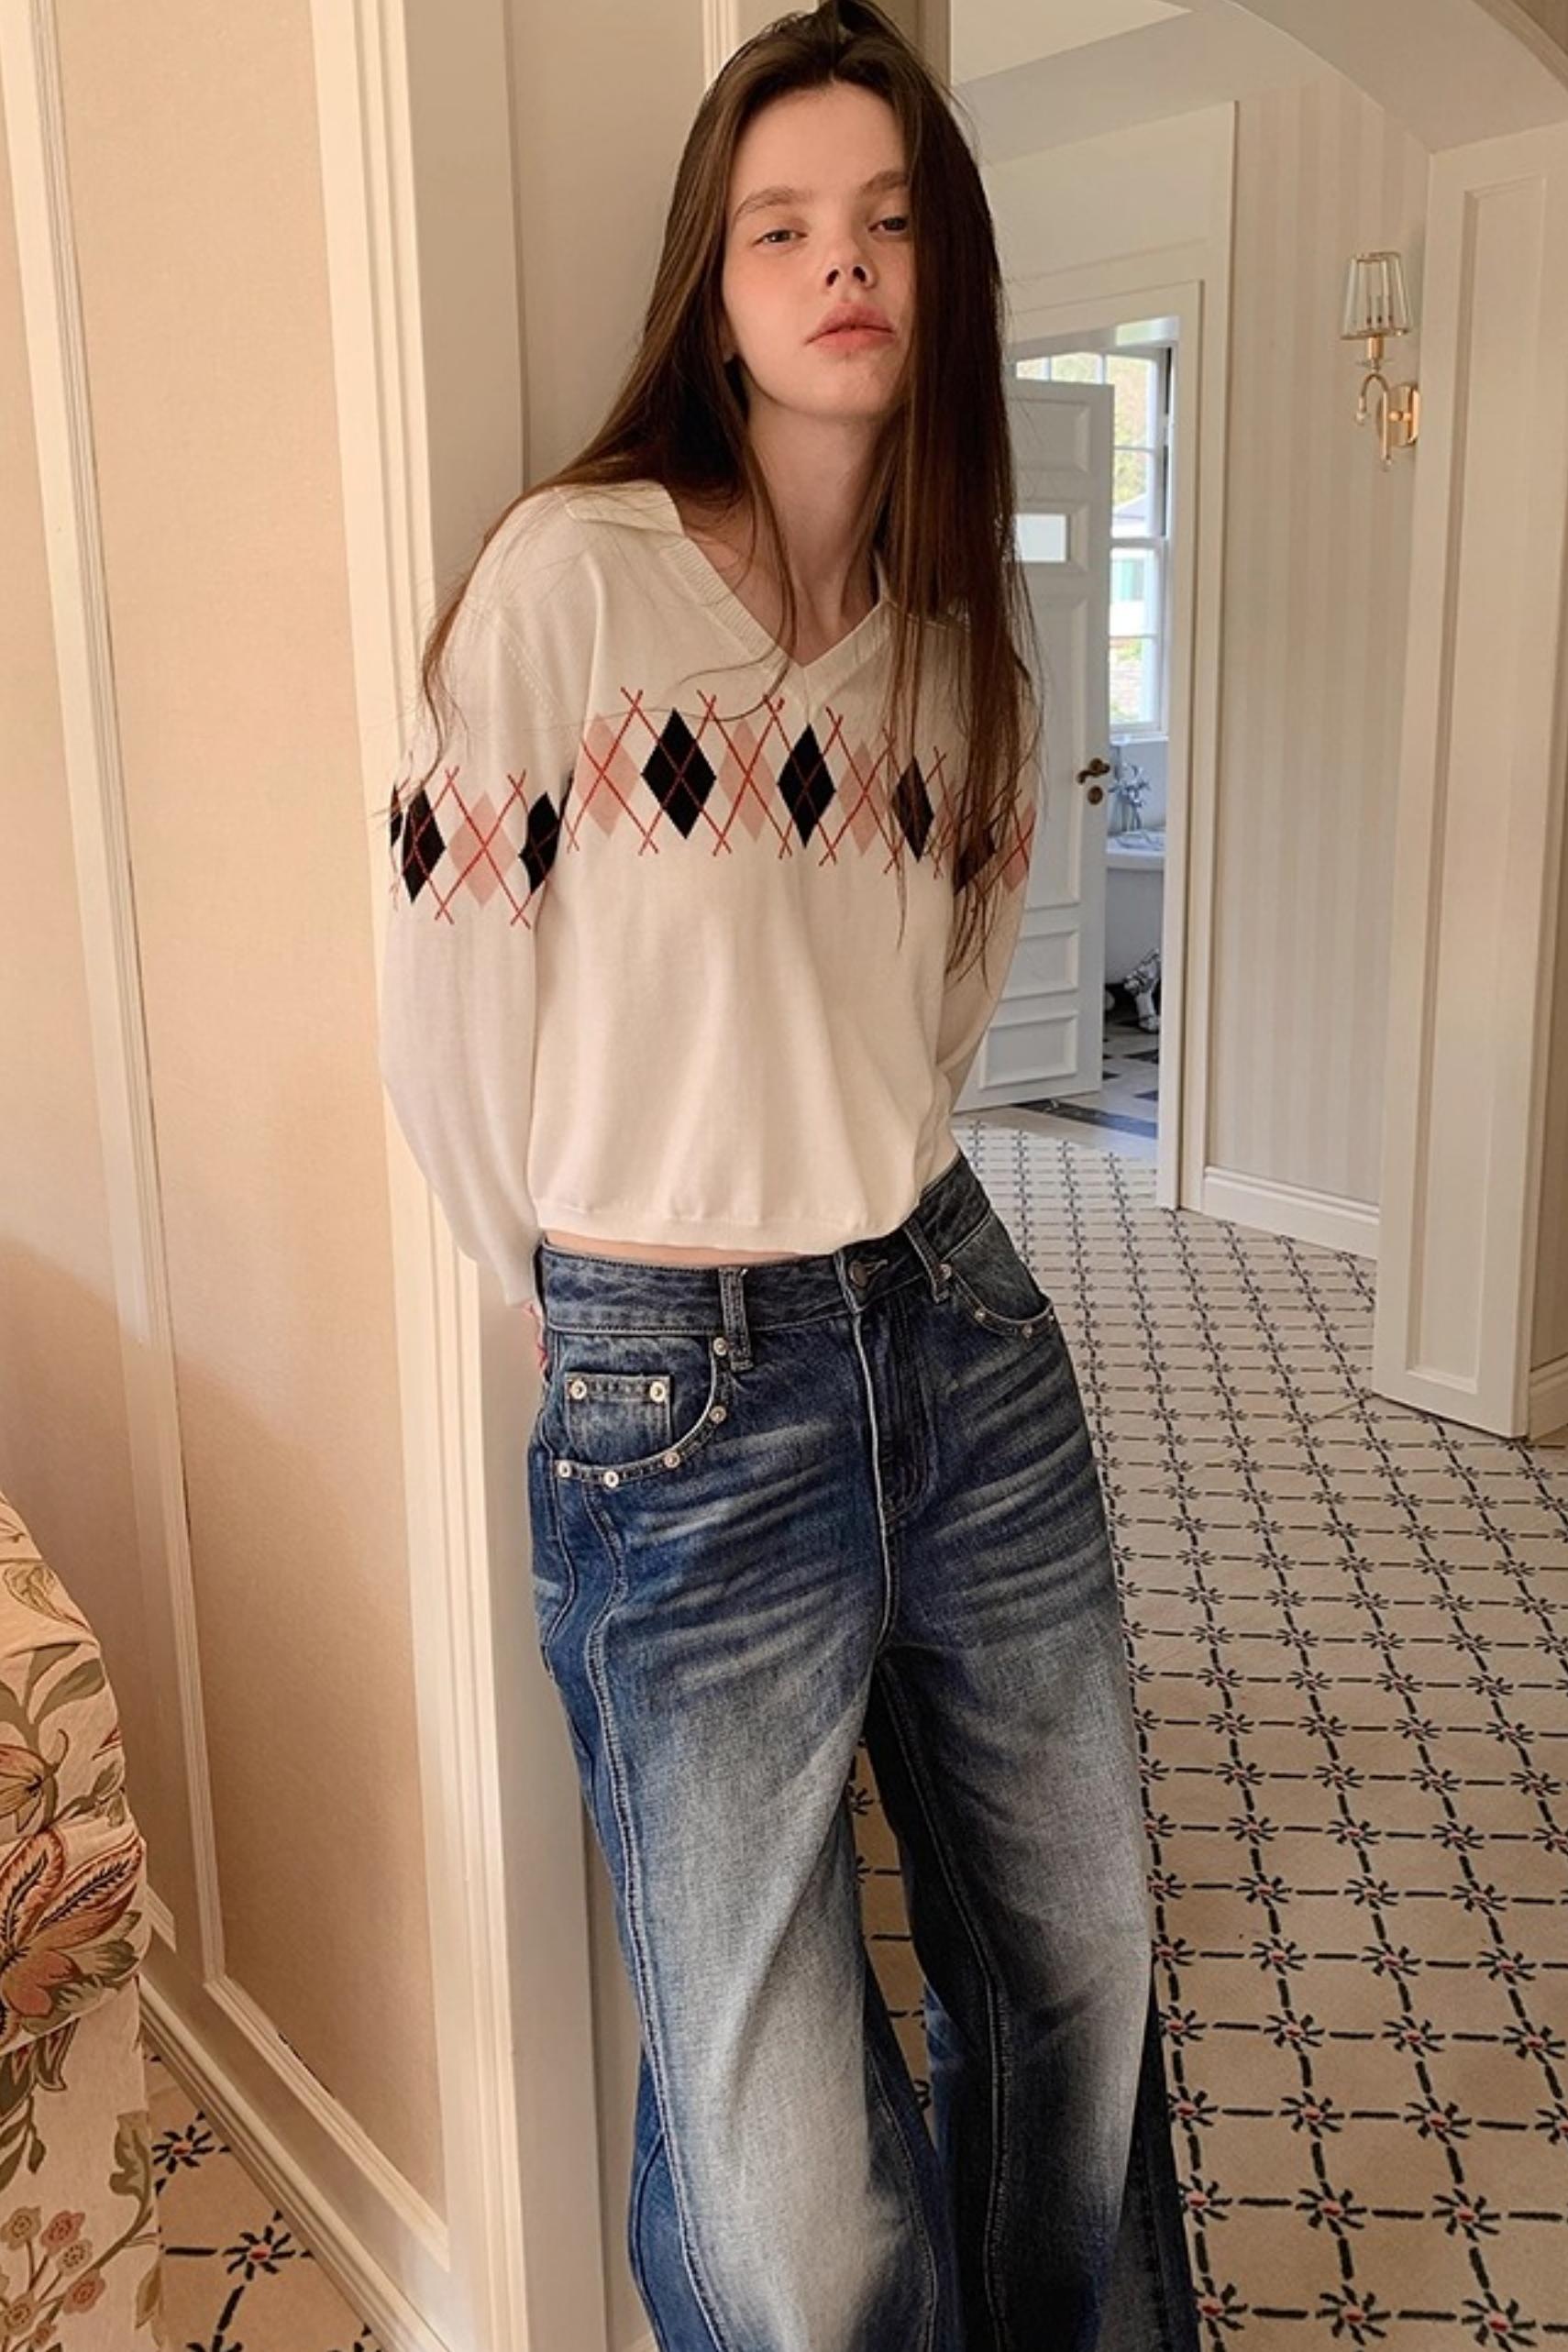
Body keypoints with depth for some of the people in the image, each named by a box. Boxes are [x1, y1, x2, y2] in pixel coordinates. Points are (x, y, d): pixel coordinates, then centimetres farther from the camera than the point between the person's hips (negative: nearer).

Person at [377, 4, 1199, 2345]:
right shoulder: (573, 571, -11)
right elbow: (449, 1021, -7)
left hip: (969, 1338, 6)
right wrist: (623, 1303, 4)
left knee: (1083, 1960, 21)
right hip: (685, 1407, -5)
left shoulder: (958, 632, 7)